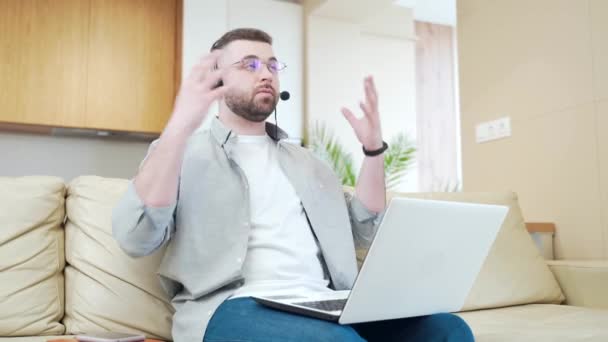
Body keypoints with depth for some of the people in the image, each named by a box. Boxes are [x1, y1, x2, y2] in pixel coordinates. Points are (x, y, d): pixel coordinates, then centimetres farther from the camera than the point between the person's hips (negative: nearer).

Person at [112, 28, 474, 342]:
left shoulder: (304, 159, 25)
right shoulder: (182, 151, 9)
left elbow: (362, 231, 20)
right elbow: (135, 238, -8)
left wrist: (373, 149, 8)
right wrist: (180, 126, -17)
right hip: (234, 306, -5)